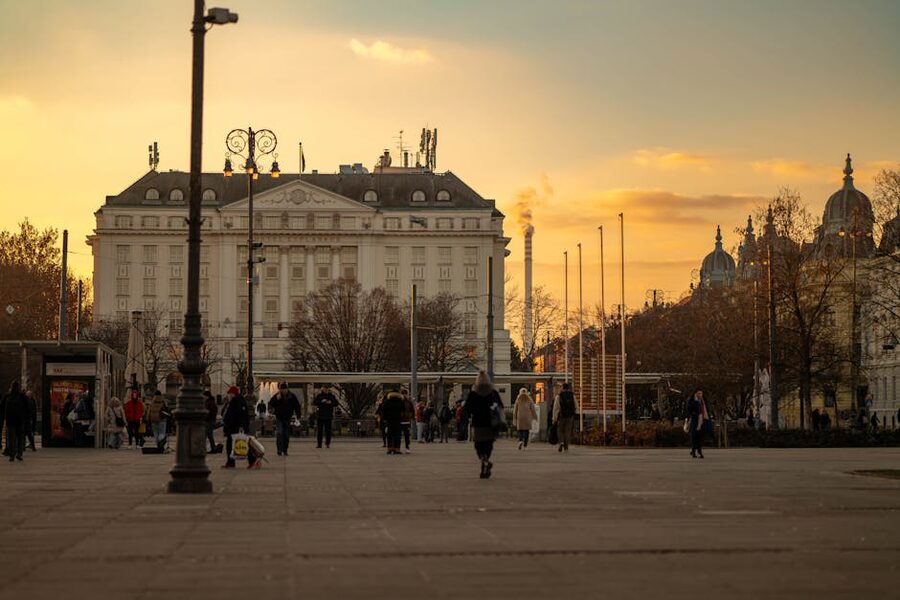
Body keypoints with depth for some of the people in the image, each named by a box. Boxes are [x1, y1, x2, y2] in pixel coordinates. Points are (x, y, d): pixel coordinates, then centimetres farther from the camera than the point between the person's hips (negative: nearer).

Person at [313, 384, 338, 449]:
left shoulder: (332, 396, 7)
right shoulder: (319, 395, 3)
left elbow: (336, 403, 7)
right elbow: (314, 402, -5)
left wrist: (331, 402, -12)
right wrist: (321, 401, -19)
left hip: (328, 416, 1)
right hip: (320, 415, -1)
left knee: (328, 430, 0)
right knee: (319, 430, -1)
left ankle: (328, 444, 4)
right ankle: (318, 444, 3)